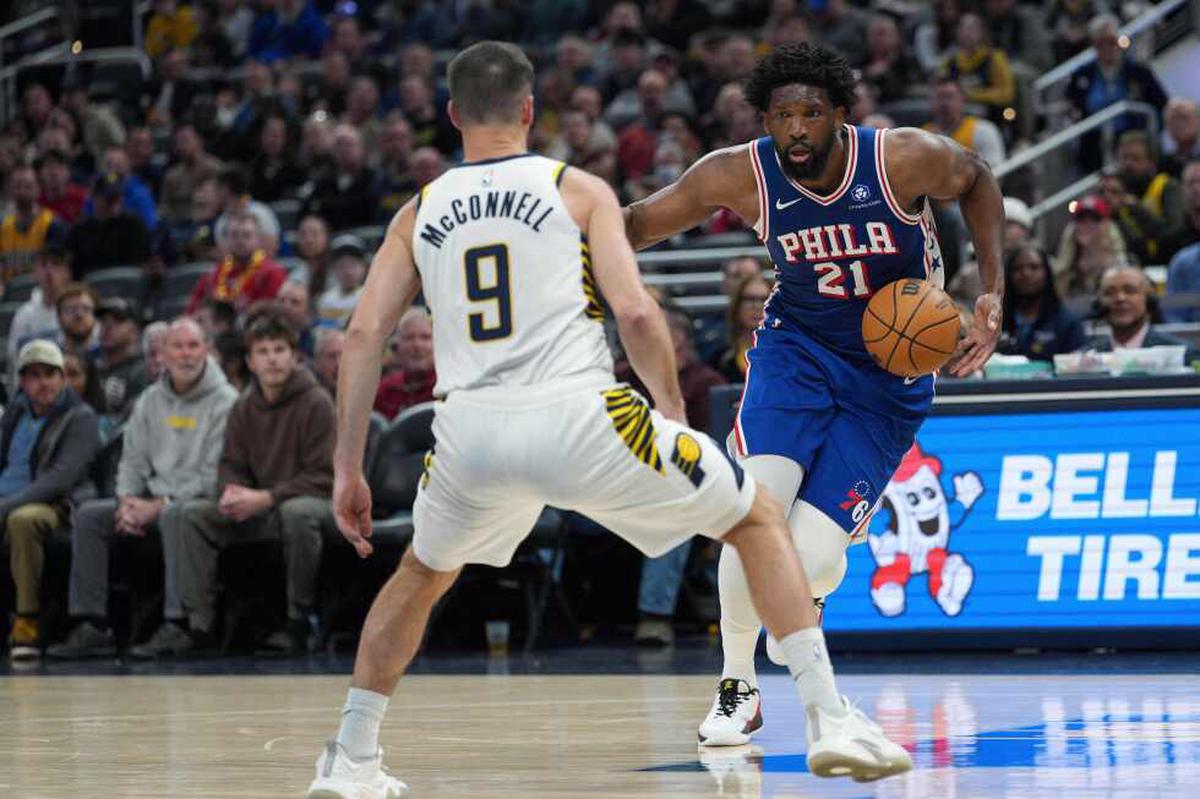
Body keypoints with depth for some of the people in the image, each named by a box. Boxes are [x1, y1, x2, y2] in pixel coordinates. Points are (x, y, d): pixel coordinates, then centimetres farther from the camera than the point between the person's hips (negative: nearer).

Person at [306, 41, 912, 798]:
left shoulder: (420, 212, 18)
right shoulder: (578, 189, 10)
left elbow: (364, 334, 10)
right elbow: (637, 314, -2)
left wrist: (348, 471, 13)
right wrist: (674, 414, 11)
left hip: (471, 429, 3)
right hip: (579, 420, -3)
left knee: (421, 576, 34)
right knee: (759, 518, 15)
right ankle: (831, 720, 4)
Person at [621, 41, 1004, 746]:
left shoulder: (905, 159, -19)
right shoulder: (742, 175, -15)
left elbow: (977, 181, 2)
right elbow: (637, 224, -6)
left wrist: (993, 293, -6)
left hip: (889, 375, -1)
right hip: (797, 348, 1)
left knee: (810, 561, -14)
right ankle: (738, 687, -6)